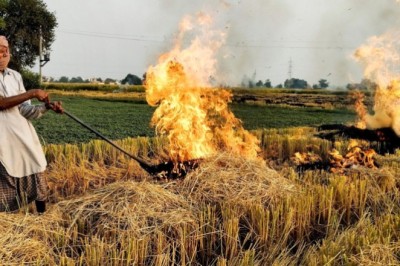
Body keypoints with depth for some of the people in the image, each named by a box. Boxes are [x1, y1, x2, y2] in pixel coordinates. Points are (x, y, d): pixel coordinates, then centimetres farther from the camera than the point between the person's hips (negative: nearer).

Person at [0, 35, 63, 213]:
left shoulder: (15, 76, 8)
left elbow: (25, 110, 2)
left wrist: (47, 106, -14)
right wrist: (32, 93, -20)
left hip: (24, 136, 5)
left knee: (37, 178, 12)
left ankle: (42, 216, 29)